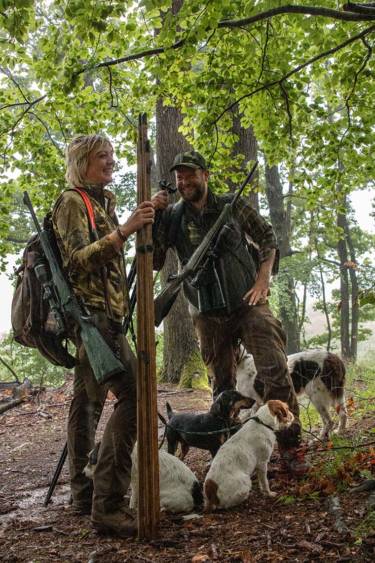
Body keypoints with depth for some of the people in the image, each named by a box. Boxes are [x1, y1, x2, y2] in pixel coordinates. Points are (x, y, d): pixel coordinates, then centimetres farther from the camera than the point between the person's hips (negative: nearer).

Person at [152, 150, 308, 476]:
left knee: (276, 372, -11)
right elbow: (154, 262, -1)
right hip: (208, 315, 2)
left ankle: (290, 447, -2)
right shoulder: (172, 217, 3)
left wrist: (262, 280, -3)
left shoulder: (233, 205, 1)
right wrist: (152, 219, -13)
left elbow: (267, 238, 8)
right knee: (222, 384, 10)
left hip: (248, 303, -2)